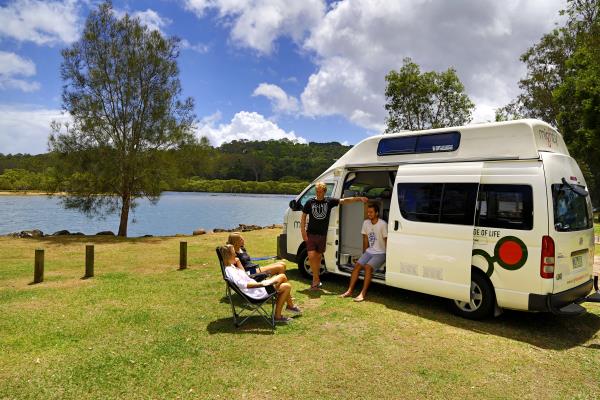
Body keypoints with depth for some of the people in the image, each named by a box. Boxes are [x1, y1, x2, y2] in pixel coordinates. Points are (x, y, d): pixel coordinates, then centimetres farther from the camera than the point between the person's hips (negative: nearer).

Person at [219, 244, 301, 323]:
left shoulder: (232, 267, 10)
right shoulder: (229, 270, -21)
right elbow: (241, 284, -36)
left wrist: (238, 262, 12)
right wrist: (261, 284, -39)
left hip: (257, 287, 10)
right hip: (256, 293, -10)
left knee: (287, 286, 10)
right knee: (282, 276, -7)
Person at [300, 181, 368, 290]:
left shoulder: (329, 201, 0)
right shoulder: (310, 202, -2)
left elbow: (345, 200, -5)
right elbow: (303, 217, 3)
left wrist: (360, 198, -16)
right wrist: (303, 232, -6)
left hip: (322, 235, 2)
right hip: (311, 234, -1)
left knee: (318, 257, 10)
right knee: (311, 256, -11)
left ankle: (315, 280, 23)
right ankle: (316, 280, 2)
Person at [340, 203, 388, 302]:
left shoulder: (383, 224, -15)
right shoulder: (366, 223, 5)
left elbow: (386, 241, -12)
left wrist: (388, 256, -12)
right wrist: (364, 254, 12)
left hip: (380, 253, -6)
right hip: (369, 251, 6)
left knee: (368, 267, -27)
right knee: (357, 266, -13)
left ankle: (363, 293, -25)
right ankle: (349, 291, -12)